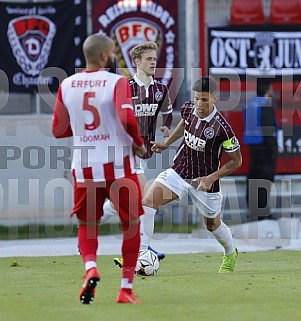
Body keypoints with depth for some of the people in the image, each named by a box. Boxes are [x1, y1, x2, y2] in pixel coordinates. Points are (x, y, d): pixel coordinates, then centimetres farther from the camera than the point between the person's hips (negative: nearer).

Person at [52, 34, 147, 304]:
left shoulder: (67, 86, 5)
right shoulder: (117, 83, -10)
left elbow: (59, 130, 9)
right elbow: (128, 120, -24)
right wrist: (139, 145, -6)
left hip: (84, 165, 3)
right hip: (118, 164, -3)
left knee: (87, 224, 18)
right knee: (131, 223, 12)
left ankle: (90, 268, -11)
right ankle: (126, 289, 9)